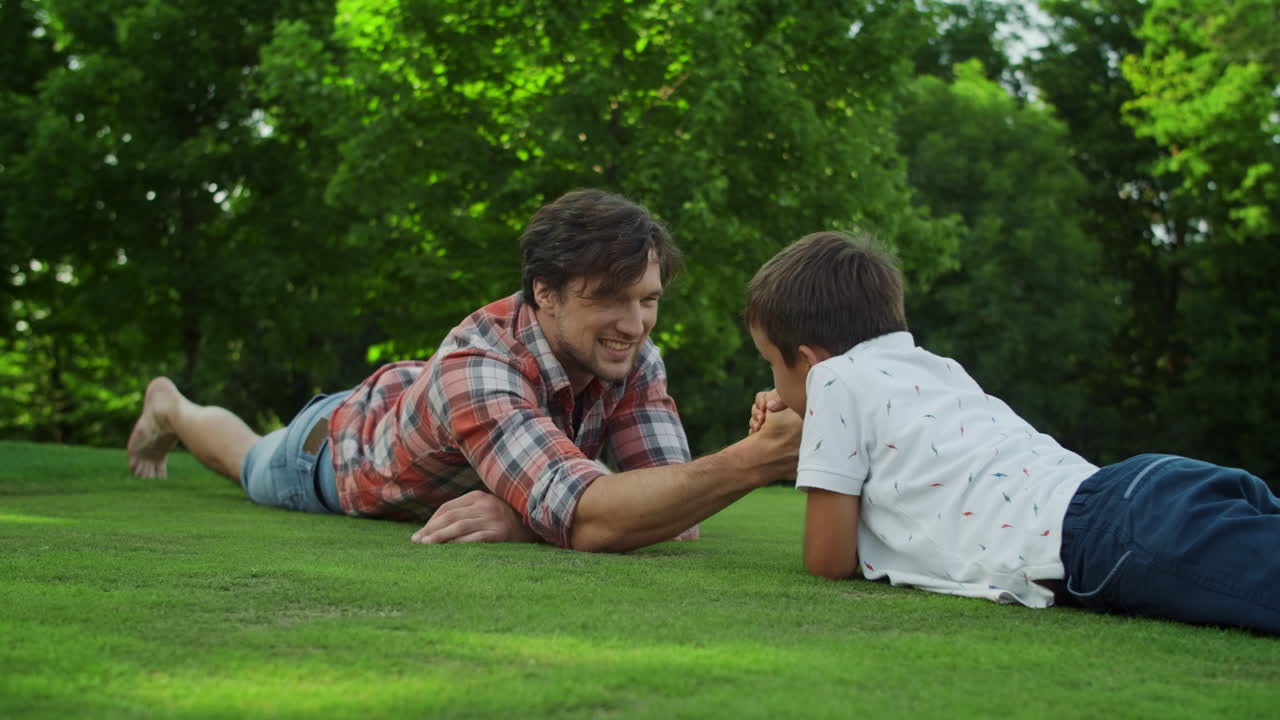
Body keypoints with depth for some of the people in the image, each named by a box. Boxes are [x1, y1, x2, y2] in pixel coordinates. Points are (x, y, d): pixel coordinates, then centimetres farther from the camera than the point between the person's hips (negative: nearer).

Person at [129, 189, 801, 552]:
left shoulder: (634, 359, -34)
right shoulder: (475, 369, -52)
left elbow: (678, 513, -38)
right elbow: (589, 521, -64)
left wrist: (526, 513, -52)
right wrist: (759, 458, -75)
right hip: (345, 443, -3)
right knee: (247, 462, 31)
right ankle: (170, 407, 60)